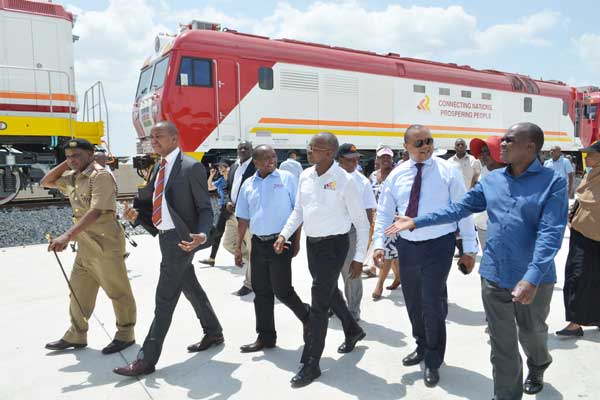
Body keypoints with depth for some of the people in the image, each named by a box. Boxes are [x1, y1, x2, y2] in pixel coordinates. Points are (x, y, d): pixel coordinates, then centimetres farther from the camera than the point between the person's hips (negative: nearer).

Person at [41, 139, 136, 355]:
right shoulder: (73, 177, 11)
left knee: (118, 292, 4)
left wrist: (67, 236, -32)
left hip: (105, 244, -9)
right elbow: (45, 182, 20)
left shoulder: (100, 176, -17)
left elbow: (96, 212, -26)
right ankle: (76, 335, 32)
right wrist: (65, 164, 6)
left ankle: (125, 334, 19)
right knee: (78, 291, 17)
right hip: (85, 246, 9)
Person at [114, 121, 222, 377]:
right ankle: (213, 333, 37)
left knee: (164, 300, -2)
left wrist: (202, 234, -30)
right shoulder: (158, 167, 12)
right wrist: (136, 213, -5)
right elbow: (151, 200, 16)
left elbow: (205, 208, -13)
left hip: (180, 239, -9)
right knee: (191, 289, 20)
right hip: (165, 238, 9)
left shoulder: (191, 167, -13)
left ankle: (147, 359, 9)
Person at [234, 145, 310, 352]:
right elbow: (243, 218, 12)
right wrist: (238, 246, 8)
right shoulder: (248, 184, 8)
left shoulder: (287, 178, -3)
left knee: (281, 289, -4)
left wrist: (296, 240, -6)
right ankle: (265, 337, 23)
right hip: (258, 243, 5)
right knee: (261, 291, 10)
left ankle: (306, 315, 25)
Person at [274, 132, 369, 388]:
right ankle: (353, 331, 49)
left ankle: (311, 364, 10)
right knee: (330, 292, 23)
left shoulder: (344, 181, -17)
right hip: (311, 242, 7)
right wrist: (284, 235, 2)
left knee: (319, 302, -5)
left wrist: (359, 258, -10)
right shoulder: (305, 176, 1)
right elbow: (299, 210, 14)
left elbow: (361, 222, -10)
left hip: (333, 244, -7)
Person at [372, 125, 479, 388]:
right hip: (407, 245, 4)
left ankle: (433, 362, 21)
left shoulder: (448, 171, -6)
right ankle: (422, 347, 42)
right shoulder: (396, 175, 3)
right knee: (413, 302, 16)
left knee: (432, 302, -2)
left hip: (439, 245, -4)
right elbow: (384, 212, 4)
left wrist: (469, 249, -5)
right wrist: (379, 243, -7)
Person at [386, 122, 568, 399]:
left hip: (534, 278, -2)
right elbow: (459, 208, 5)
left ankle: (538, 366, 57)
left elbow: (551, 233, -20)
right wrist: (416, 222, -1)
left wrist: (533, 277, -30)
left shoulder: (553, 182, -11)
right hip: (493, 275, 3)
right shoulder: (491, 180, 3)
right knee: (502, 345, 11)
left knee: (532, 333, 23)